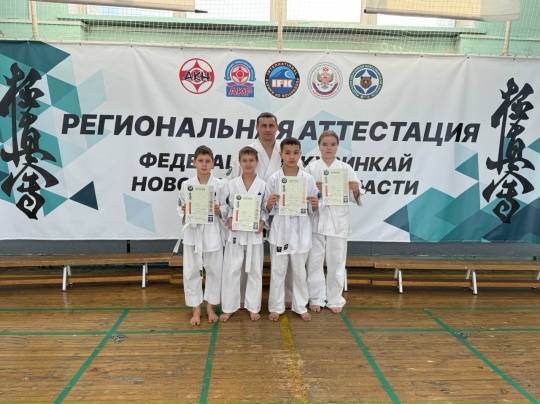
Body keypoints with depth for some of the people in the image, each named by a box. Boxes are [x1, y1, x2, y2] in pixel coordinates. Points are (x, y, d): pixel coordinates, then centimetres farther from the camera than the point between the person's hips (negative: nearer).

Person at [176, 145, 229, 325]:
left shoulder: (220, 185, -2)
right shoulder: (186, 185, 1)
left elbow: (227, 208, 2)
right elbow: (180, 208, 6)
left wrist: (219, 211, -18)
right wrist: (184, 211, -15)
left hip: (213, 233, 0)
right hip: (193, 232, 1)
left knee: (214, 271, 8)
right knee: (191, 272, 6)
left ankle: (210, 307, 27)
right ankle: (196, 310, 22)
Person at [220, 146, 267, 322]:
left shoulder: (263, 185, -1)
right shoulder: (232, 184, 0)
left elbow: (266, 208, 3)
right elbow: (228, 206, 4)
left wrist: (262, 222, -13)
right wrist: (229, 220, -13)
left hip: (254, 233, 0)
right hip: (235, 232, 0)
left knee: (255, 271, 9)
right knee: (231, 270, 5)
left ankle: (253, 307, 24)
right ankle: (228, 307, 20)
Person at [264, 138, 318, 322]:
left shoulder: (308, 179, -1)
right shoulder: (274, 179, -3)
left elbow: (313, 209, 4)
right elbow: (267, 210, 0)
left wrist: (315, 204, -17)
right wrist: (270, 203, -21)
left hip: (300, 230, 1)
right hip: (280, 230, 0)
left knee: (299, 271, 13)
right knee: (277, 271, 9)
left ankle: (300, 306, 29)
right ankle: (276, 307, 25)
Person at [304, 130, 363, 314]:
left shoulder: (346, 168, 2)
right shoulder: (311, 168, 1)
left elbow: (355, 198, 1)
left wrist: (356, 191, -21)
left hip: (338, 221, 0)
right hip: (316, 220, 0)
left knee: (336, 262, 8)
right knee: (315, 261, 7)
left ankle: (335, 299, 25)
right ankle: (316, 298, 24)